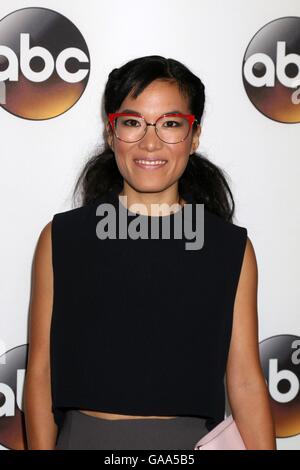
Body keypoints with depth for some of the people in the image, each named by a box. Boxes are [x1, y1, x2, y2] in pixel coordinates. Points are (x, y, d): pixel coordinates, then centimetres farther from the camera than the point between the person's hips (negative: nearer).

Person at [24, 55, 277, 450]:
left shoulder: (233, 248, -3)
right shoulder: (61, 238, -4)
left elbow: (246, 382, -4)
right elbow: (41, 370, -4)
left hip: (191, 438, 1)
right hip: (85, 436, 0)